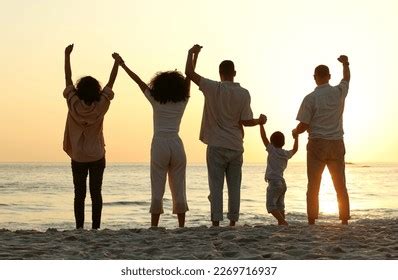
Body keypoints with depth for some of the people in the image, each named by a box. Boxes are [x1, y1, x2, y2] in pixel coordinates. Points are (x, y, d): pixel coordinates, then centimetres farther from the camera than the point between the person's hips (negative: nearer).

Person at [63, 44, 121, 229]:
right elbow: (110, 83, 1)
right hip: (97, 157, 0)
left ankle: (79, 227, -1)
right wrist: (117, 62, 12)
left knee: (79, 194, 4)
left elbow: (68, 80, -2)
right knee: (96, 193, 2)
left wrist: (67, 55, 6)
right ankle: (95, 227, -2)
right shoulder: (101, 105, -10)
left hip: (78, 158, 0)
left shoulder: (73, 104, -11)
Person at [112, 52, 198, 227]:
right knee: (178, 190, 5)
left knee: (157, 190, -3)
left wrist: (123, 65, 19)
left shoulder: (156, 101, 3)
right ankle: (181, 226, 4)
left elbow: (139, 81, 11)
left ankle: (154, 227, -7)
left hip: (159, 145, -2)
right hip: (177, 145, 2)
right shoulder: (182, 101, 7)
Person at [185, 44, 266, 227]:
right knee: (234, 186, 8)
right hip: (236, 147, 2)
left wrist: (191, 53, 7)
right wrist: (259, 121, 17)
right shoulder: (243, 93, -1)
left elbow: (189, 73, -6)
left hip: (216, 146, -2)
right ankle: (233, 221, 8)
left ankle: (216, 222, -5)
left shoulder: (213, 88, -6)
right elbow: (246, 121, -4)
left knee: (216, 186, -1)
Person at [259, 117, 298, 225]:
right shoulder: (286, 154, 11)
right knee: (280, 206, 13)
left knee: (271, 205, -12)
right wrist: (296, 137, 42)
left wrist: (261, 124, -3)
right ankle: (281, 223, 11)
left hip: (274, 182, -8)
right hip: (282, 183, 8)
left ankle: (283, 221, -25)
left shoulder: (272, 150, -6)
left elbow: (264, 137, -9)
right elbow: (295, 149, 31)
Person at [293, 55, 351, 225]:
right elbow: (346, 78, 25)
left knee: (313, 186, 1)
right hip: (337, 143, 3)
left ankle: (312, 222, -3)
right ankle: (345, 220, 9)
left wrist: (295, 132, 12)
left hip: (317, 143, -3)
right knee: (340, 186, 10)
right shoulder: (339, 92, 2)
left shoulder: (310, 98, -8)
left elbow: (303, 125, -8)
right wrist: (345, 63, 41)